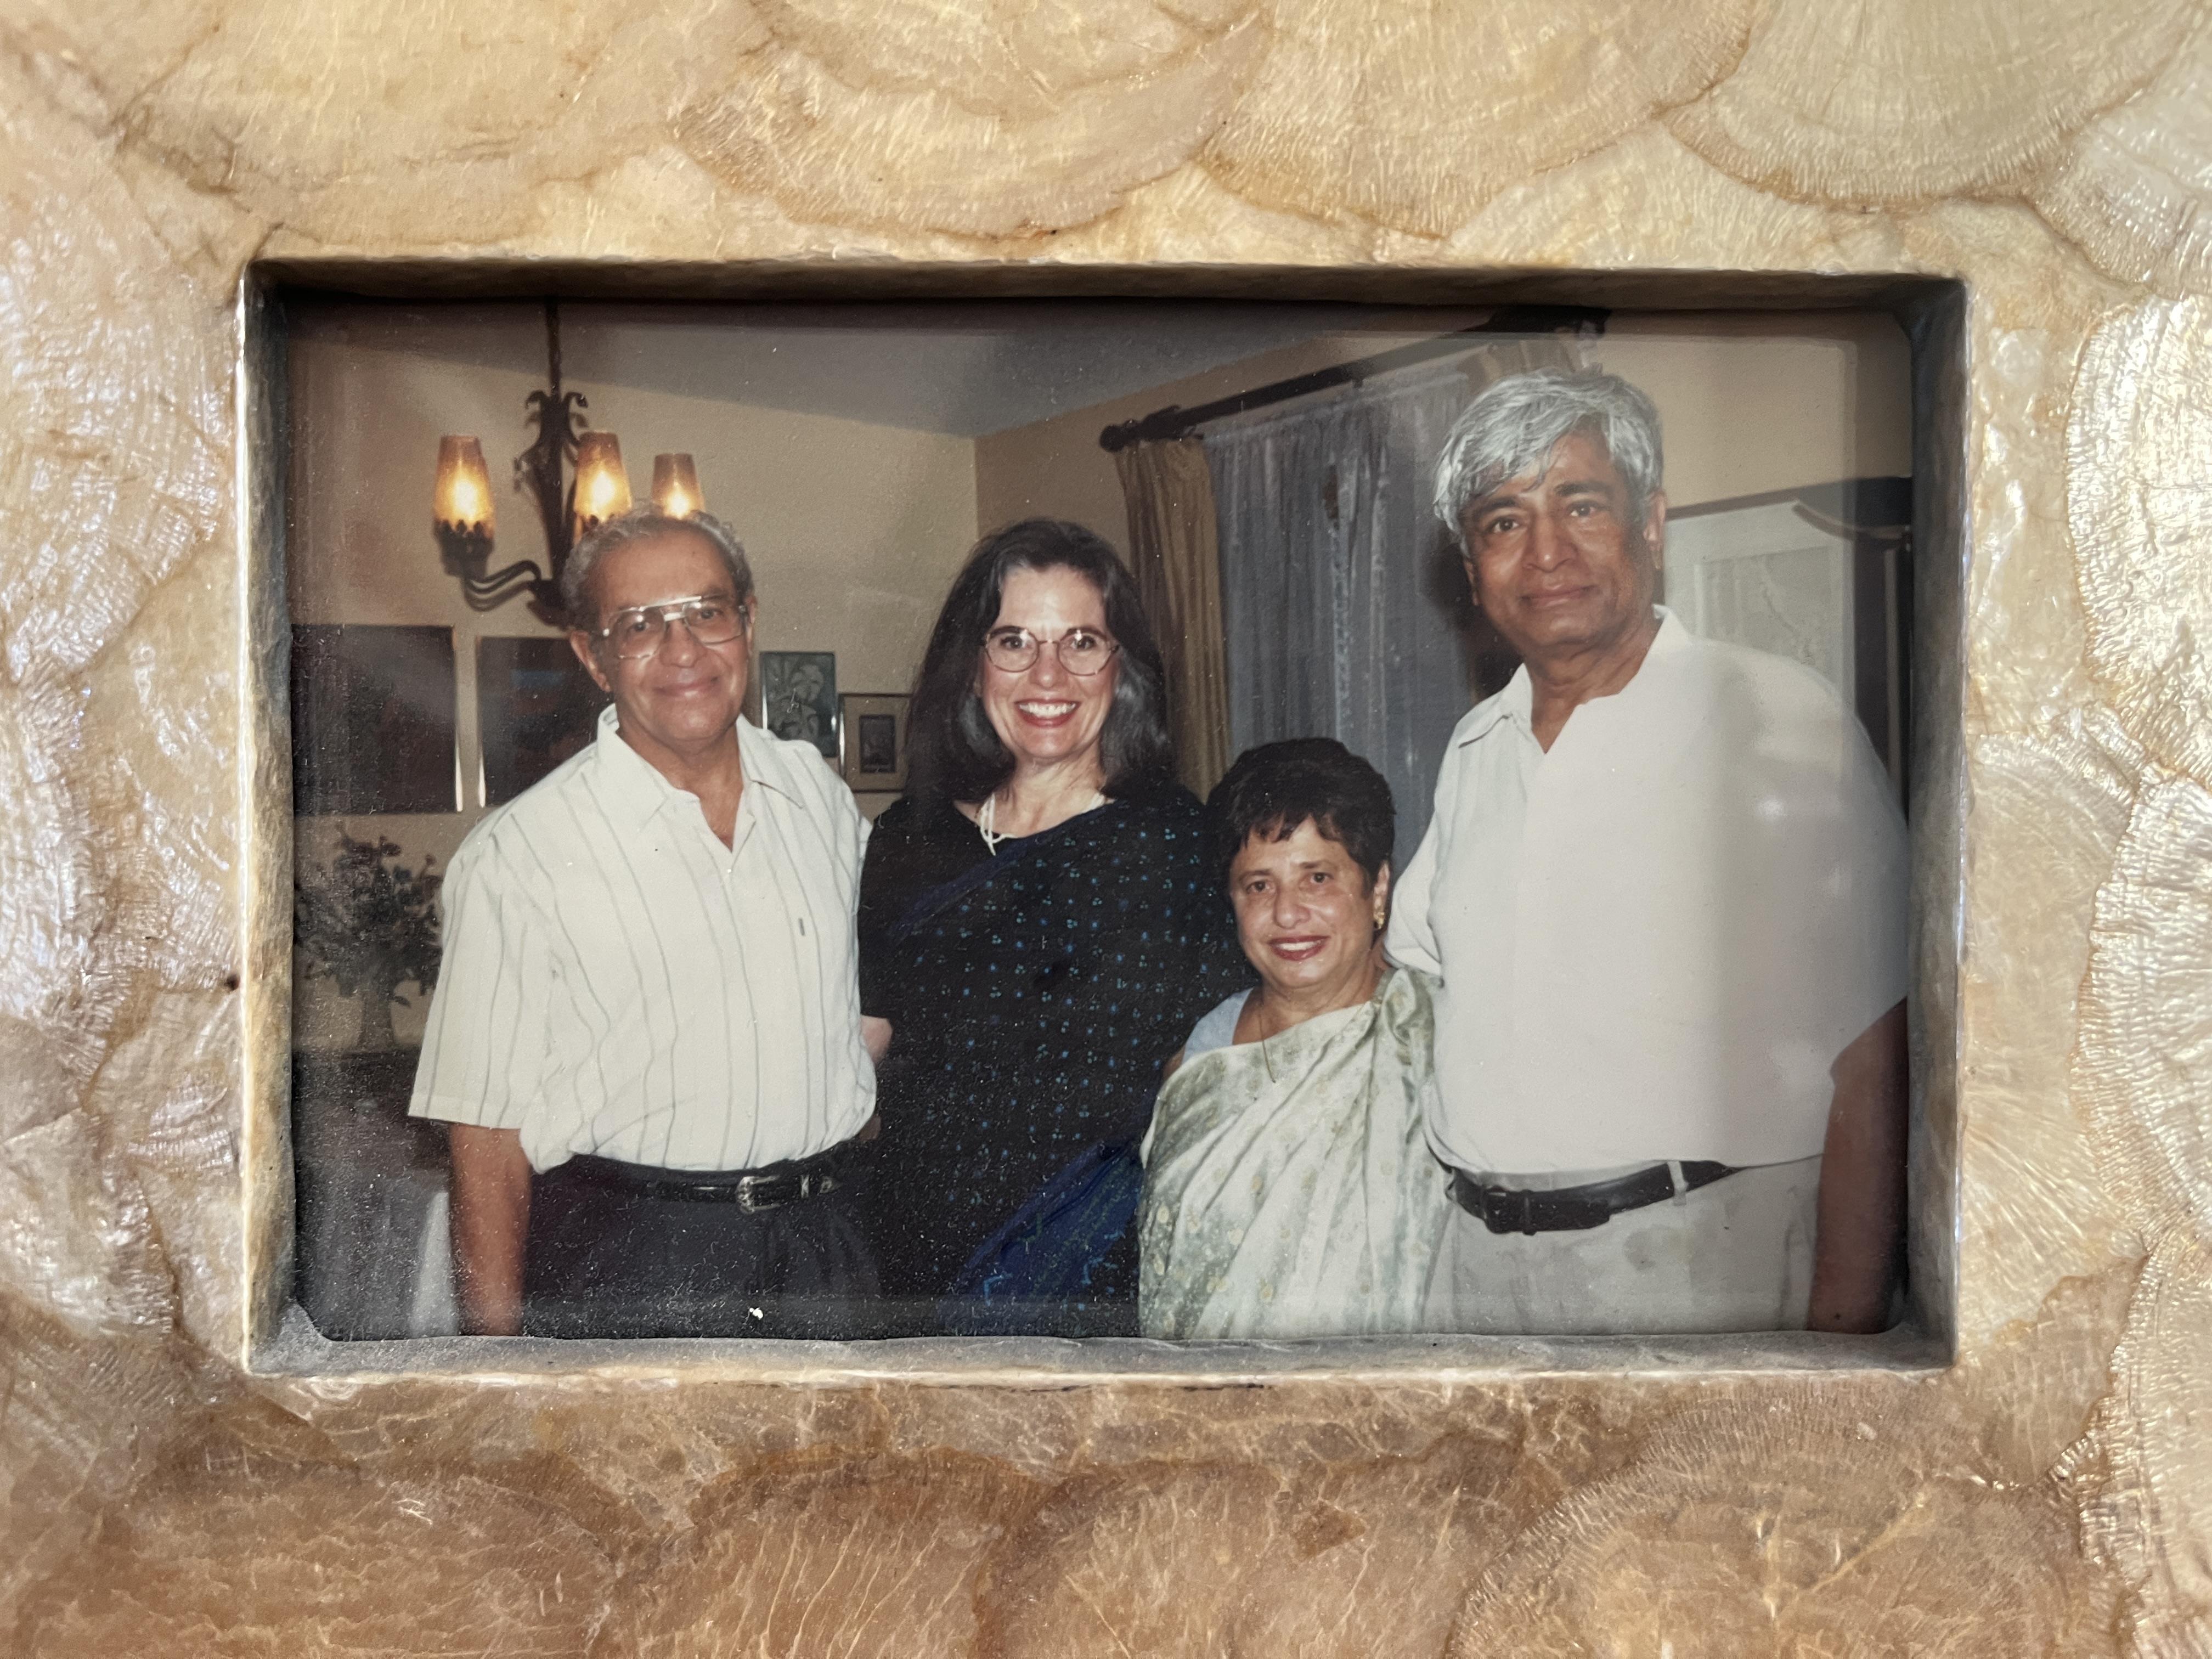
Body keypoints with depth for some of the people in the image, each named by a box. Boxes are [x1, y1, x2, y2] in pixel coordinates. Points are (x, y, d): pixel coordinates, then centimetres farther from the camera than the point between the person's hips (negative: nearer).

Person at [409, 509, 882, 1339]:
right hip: (625, 1270, -4)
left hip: (828, 1248, 4)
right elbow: (486, 1133, -9)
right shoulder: (516, 856, -10)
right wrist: (500, 1356, -11)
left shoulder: (820, 793, 5)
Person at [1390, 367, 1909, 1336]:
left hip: (1704, 1261, -5)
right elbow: (1408, 963, 25)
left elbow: (1870, 1064, -13)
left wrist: (1844, 1325, -18)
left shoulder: (1781, 723, -10)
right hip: (1479, 1257, 6)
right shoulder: (1475, 749, 11)